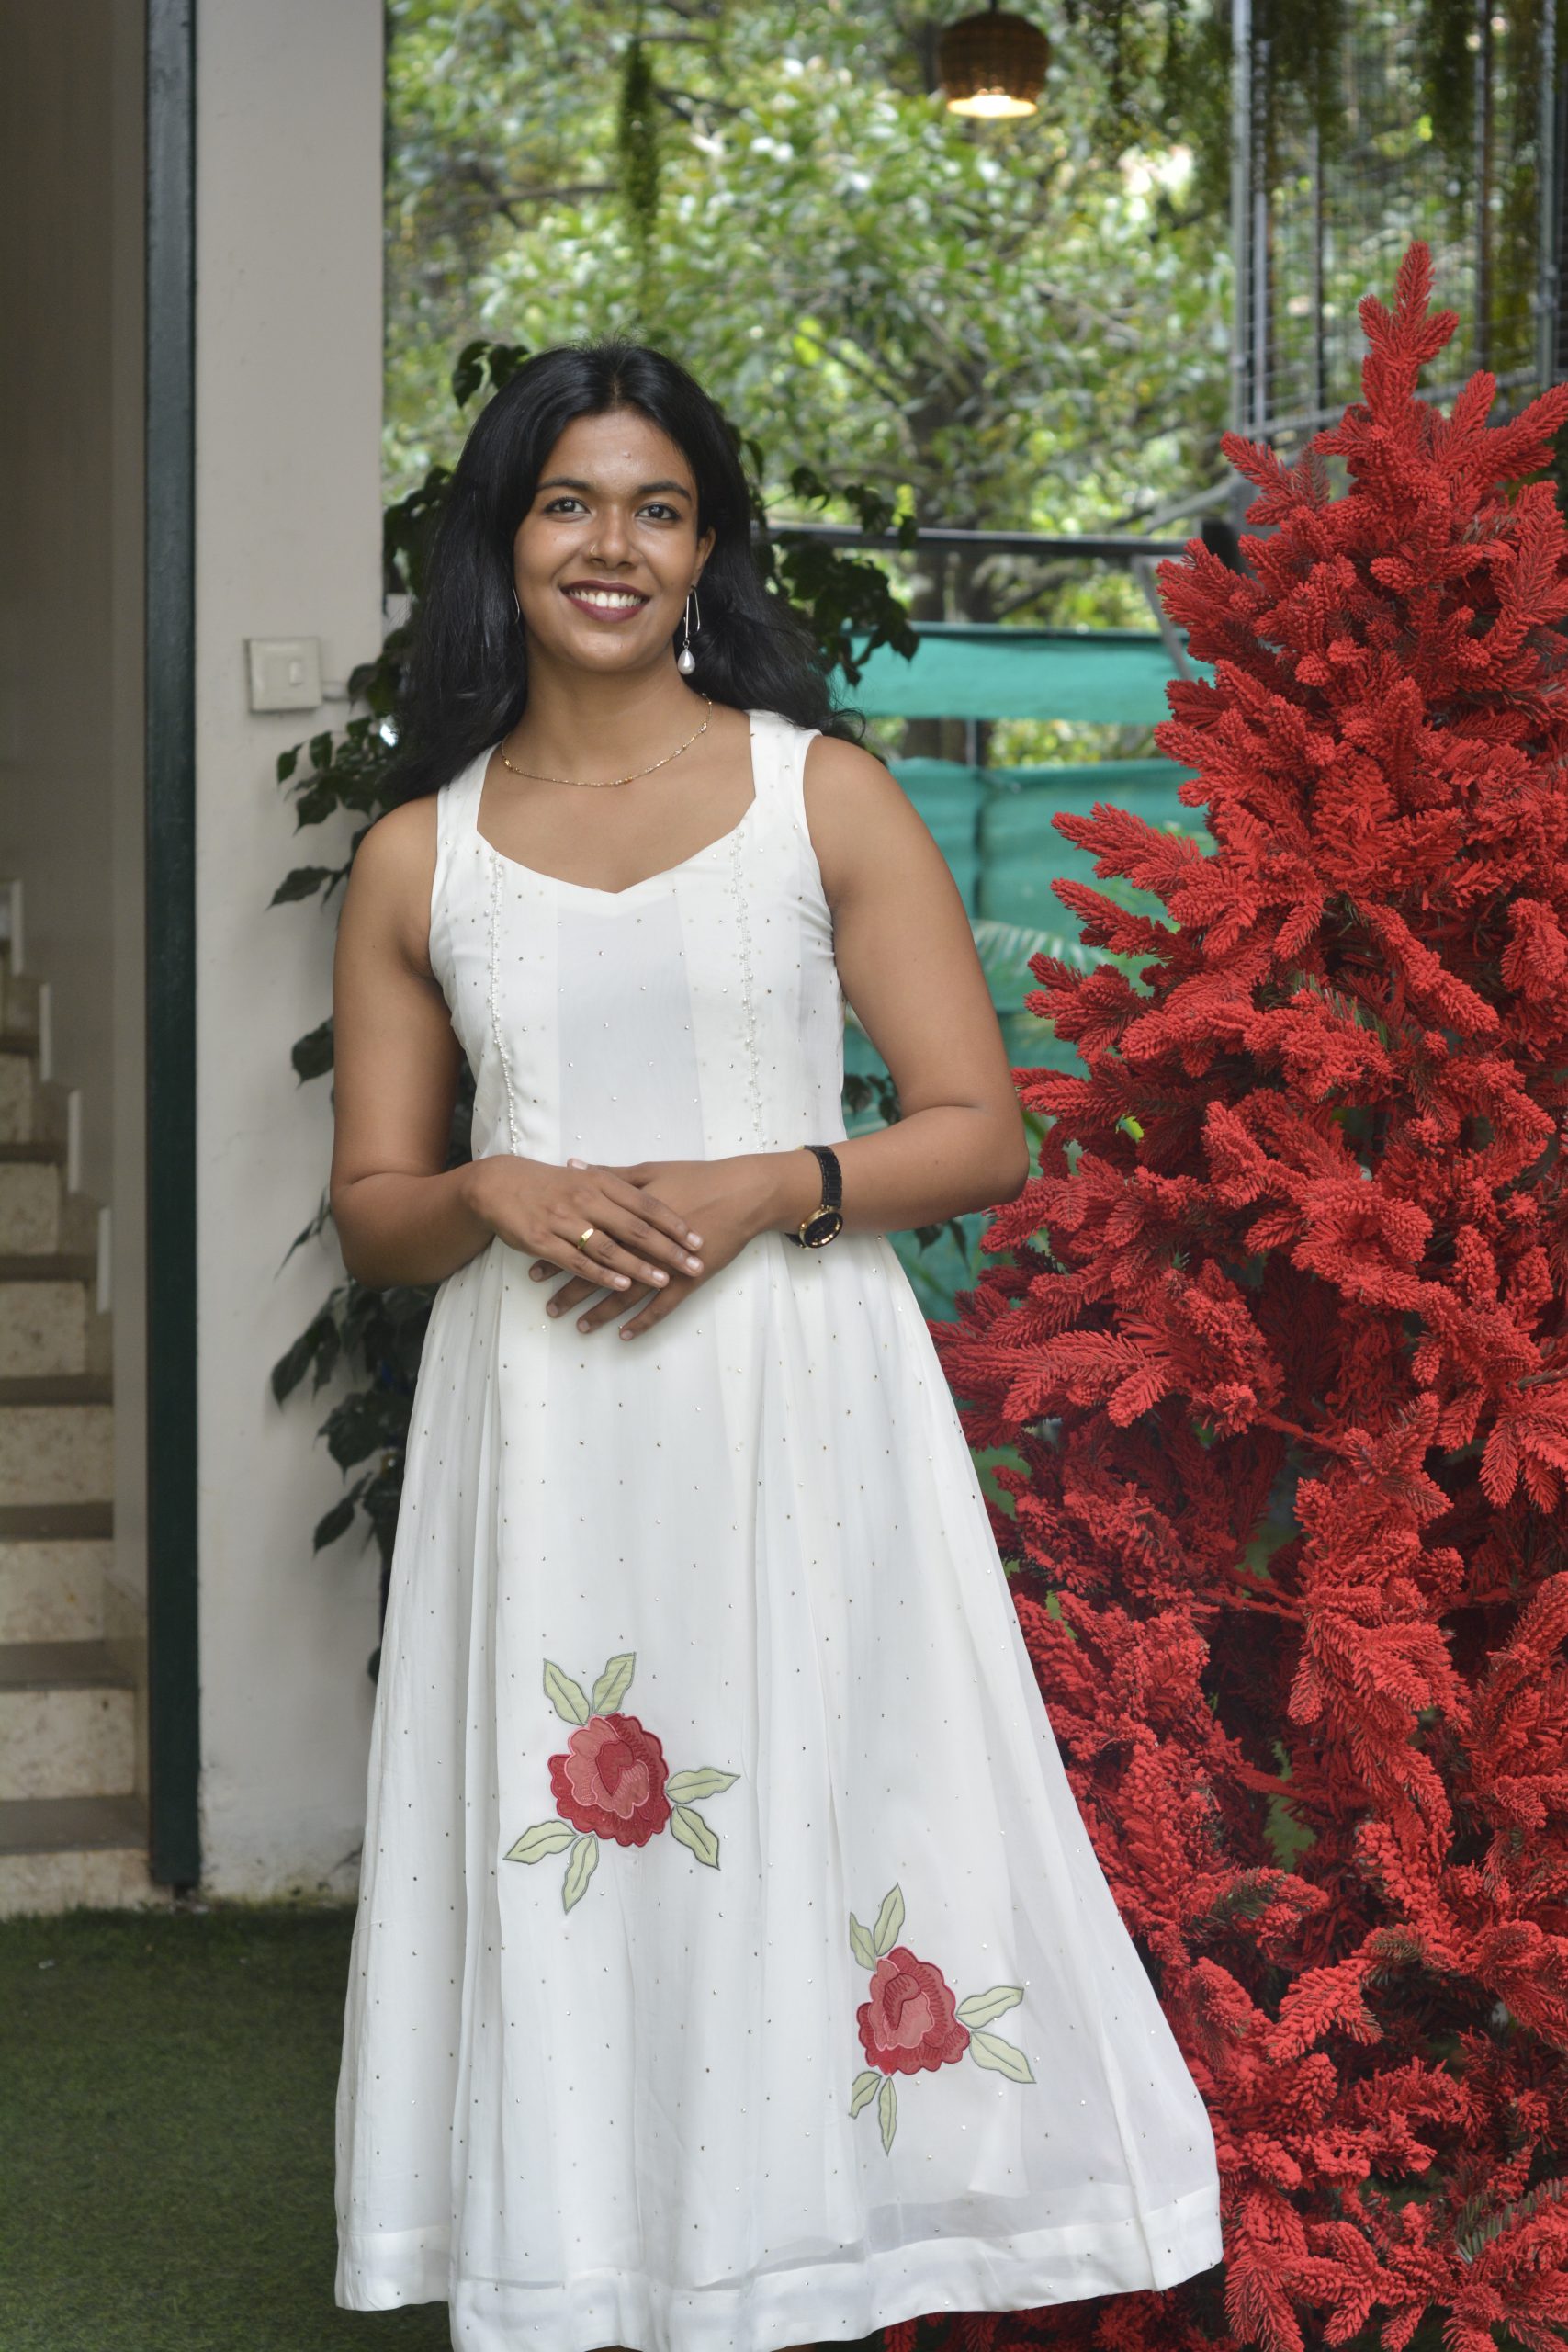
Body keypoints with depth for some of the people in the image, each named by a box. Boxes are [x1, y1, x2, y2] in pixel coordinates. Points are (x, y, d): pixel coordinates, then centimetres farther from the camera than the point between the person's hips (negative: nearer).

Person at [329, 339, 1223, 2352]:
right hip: (538, 1436, 2)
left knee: (795, 1845, -2)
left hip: (789, 1419, -1)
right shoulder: (417, 856, 9)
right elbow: (369, 1208, 12)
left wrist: (760, 1186, -14)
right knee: (560, 1874, 2)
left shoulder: (826, 796, 3)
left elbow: (979, 1132, 1)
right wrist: (500, 1196, -9)